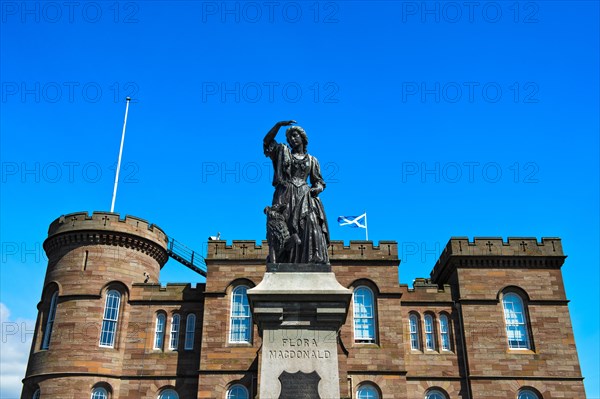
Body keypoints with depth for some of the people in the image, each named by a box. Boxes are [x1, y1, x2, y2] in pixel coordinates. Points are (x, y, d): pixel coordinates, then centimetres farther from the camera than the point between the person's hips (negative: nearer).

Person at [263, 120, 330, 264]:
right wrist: (279, 125, 2)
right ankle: (284, 262, -21)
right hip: (285, 196, -1)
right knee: (284, 230, -15)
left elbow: (319, 182, 19)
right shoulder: (283, 151, 20)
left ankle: (315, 262, -22)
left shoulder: (312, 160, 20)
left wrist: (316, 189, -4)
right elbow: (267, 141, 11)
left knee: (310, 227, -16)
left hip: (304, 197, 1)